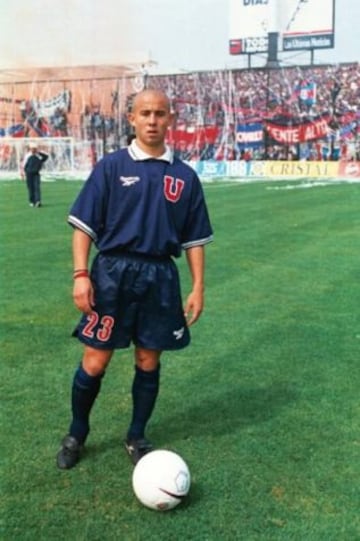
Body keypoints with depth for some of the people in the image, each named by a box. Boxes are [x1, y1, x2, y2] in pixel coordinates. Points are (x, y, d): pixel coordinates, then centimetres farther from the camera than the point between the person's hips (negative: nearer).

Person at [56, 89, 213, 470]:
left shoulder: (184, 176, 6)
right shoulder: (111, 166, 0)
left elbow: (194, 239, 9)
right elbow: (84, 224, -2)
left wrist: (198, 288, 4)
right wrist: (80, 274, -11)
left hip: (160, 277, 2)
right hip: (112, 271, -2)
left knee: (148, 362, 9)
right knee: (95, 362, 2)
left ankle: (136, 438, 28)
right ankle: (76, 434, 25)